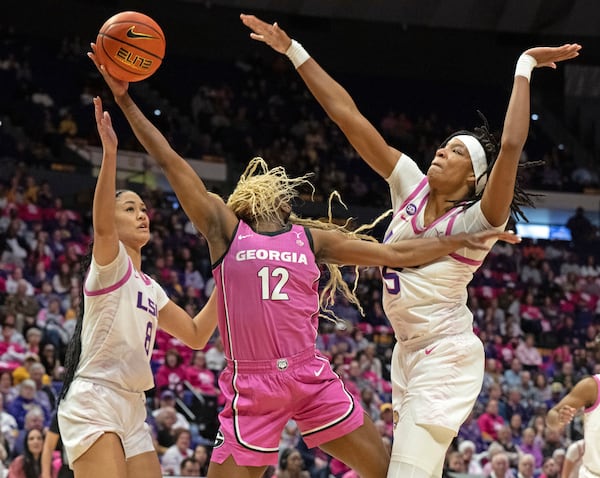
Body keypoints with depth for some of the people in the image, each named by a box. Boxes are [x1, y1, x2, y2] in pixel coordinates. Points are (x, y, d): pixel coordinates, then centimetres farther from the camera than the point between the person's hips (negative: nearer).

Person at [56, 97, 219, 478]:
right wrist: (110, 154, -36)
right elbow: (102, 226, -25)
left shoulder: (150, 288, 21)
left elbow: (196, 335, 23)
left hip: (132, 409, 9)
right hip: (94, 401, -9)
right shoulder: (110, 262, -2)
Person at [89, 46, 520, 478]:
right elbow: (171, 163, 0)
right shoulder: (226, 229, 4)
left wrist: (465, 241, 13)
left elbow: (396, 254, 15)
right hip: (252, 383, -3)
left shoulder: (312, 238, 13)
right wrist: (125, 99, -5)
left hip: (312, 376, 4)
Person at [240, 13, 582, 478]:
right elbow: (347, 115, -4)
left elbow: (511, 147, -33)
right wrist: (294, 51, -5)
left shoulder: (476, 222, -17)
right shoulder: (411, 185, -1)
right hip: (408, 353, 7)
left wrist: (524, 68, -29)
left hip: (446, 357, -7)